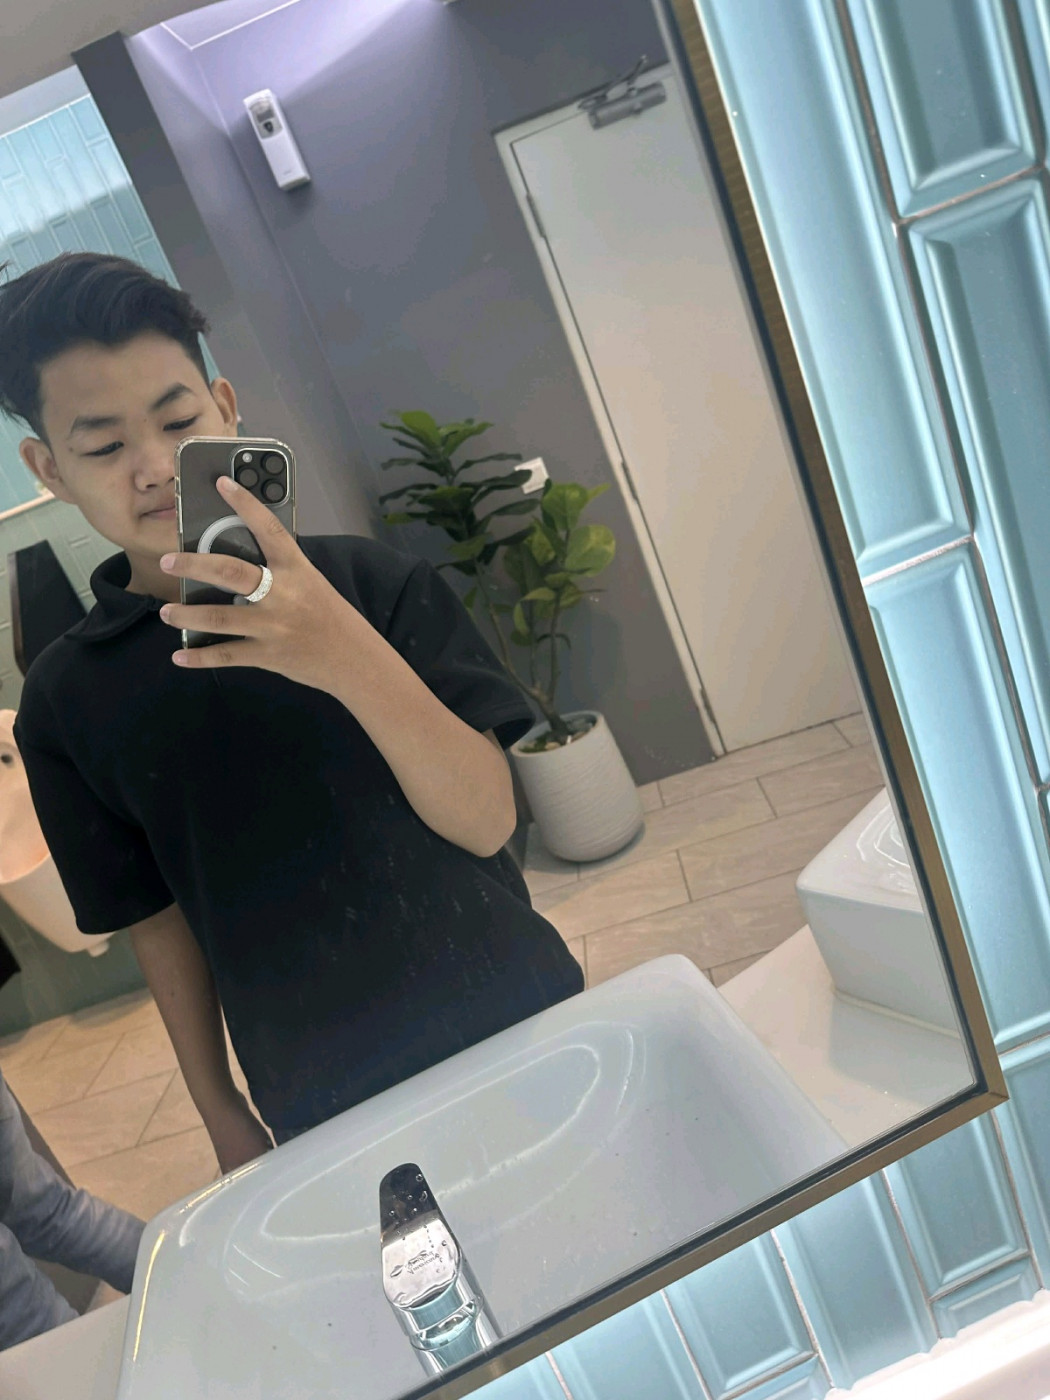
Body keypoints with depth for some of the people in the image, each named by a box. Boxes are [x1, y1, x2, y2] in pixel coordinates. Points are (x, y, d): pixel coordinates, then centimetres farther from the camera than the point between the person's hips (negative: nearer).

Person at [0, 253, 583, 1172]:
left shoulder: (374, 581, -10)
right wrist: (223, 1116, 8)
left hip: (519, 1025, 0)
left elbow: (487, 821, -17)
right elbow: (159, 919, 3)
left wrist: (352, 661, -33)